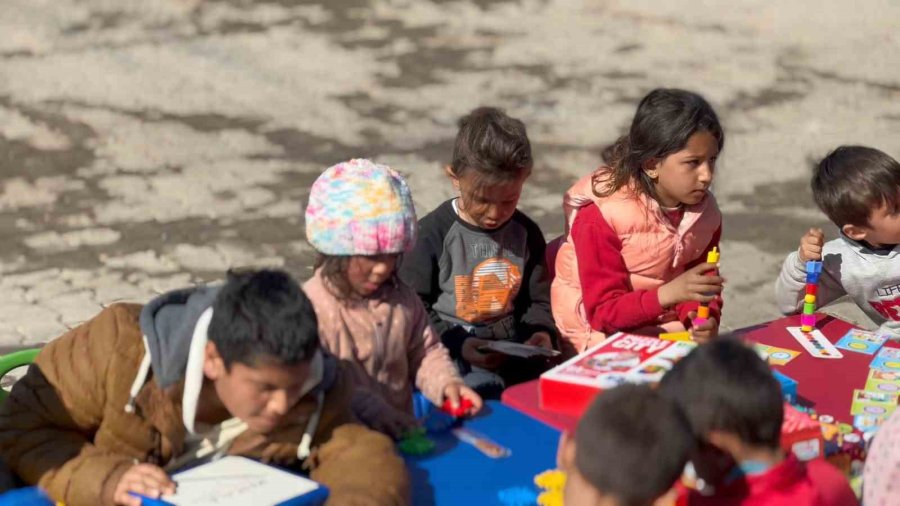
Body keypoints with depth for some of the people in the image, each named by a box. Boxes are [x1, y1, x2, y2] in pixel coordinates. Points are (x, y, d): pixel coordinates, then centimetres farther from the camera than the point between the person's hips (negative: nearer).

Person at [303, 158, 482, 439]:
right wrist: (368, 407, -28)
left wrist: (446, 383, -3)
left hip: (401, 431, 5)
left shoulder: (402, 298, 10)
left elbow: (426, 352, 18)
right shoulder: (310, 307, -11)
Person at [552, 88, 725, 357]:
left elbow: (704, 289, 7)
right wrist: (668, 294, -35)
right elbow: (603, 312, -20)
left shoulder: (705, 213, -2)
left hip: (671, 332, 6)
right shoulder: (602, 215, -20)